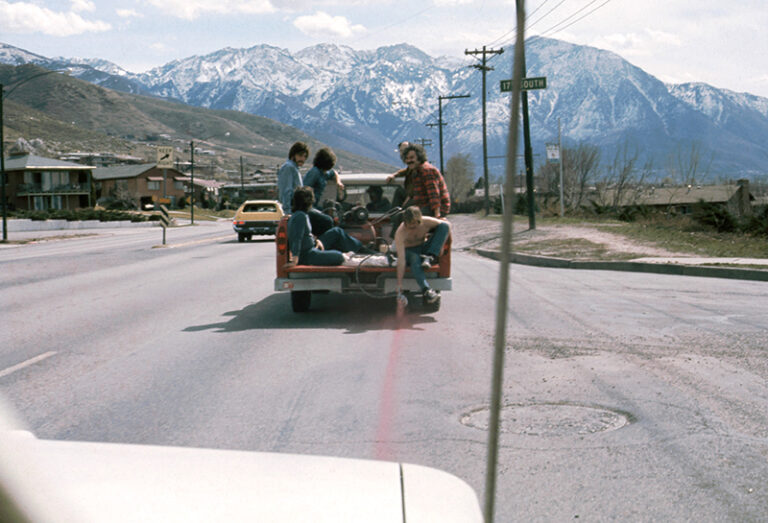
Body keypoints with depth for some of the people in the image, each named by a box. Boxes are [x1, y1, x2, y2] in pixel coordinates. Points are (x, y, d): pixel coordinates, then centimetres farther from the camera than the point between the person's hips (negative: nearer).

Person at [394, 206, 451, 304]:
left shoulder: (427, 222, -21)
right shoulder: (400, 233, -29)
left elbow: (447, 225, -6)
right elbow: (401, 259, -34)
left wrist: (441, 244, -15)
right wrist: (399, 283, -37)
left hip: (423, 248, 3)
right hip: (408, 251, -3)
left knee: (444, 226, -17)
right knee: (415, 259, -43)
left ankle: (430, 258, -25)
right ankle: (427, 290, -53)